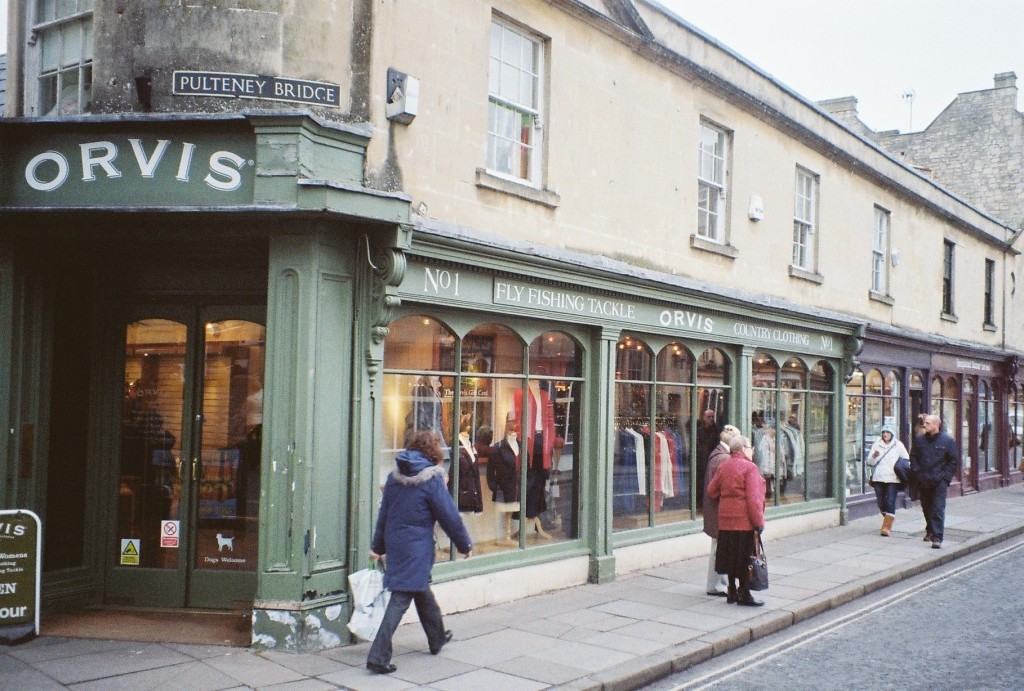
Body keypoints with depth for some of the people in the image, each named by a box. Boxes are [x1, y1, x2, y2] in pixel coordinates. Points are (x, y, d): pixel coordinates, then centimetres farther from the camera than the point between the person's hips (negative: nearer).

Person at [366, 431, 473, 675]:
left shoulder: (395, 476, 5)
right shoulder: (431, 478, -13)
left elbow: (383, 513, 11)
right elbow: (449, 516, -9)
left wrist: (378, 546, 20)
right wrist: (465, 545, 3)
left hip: (394, 543, 7)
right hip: (416, 547, -7)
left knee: (422, 589, 23)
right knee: (401, 598, -4)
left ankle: (437, 638, 40)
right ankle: (378, 656, -7)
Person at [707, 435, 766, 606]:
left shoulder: (723, 466, 8)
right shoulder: (750, 467, -13)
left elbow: (711, 491, 13)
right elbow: (753, 498, -19)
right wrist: (759, 522, -15)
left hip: (726, 520, 7)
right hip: (744, 521, -7)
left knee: (731, 556, 14)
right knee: (744, 558, 1)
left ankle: (732, 592, 21)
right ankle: (744, 595, 5)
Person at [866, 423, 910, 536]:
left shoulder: (898, 445, 5)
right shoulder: (876, 444, 9)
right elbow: (869, 462, 7)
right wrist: (873, 456, -15)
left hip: (893, 479, -2)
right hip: (878, 478, 2)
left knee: (890, 502, -11)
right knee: (881, 503, 6)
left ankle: (886, 527, -10)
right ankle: (888, 521, 32)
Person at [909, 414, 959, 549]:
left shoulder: (948, 441, -3)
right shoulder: (919, 440, 7)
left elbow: (954, 461, 0)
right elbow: (913, 457, 14)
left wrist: (946, 477, -7)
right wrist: (916, 473, 2)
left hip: (939, 482, -4)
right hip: (923, 482, 4)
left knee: (938, 509, -9)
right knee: (926, 508, 16)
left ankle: (937, 538, -9)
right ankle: (930, 530, 35)